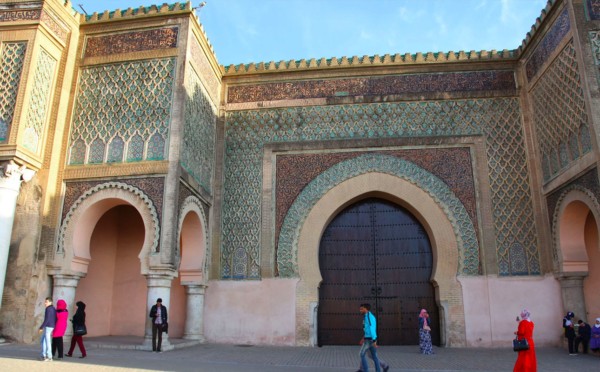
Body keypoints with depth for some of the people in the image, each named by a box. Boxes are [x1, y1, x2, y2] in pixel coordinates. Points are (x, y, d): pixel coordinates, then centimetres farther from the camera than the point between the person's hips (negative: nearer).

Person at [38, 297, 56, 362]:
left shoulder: (48, 309, -13)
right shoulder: (53, 309, 14)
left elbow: (46, 319, -19)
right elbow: (55, 319, 17)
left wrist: (41, 328, -14)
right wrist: (54, 329, 22)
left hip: (48, 327, -9)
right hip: (52, 327, 9)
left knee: (47, 342, -4)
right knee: (42, 341, 17)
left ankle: (49, 357, -1)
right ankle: (43, 355, 18)